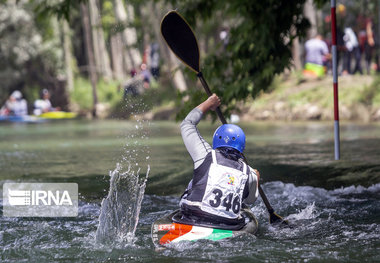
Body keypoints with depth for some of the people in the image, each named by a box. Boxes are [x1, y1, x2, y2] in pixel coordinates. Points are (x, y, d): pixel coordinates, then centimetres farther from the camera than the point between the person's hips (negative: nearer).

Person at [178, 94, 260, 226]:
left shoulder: (208, 156, 0)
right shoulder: (248, 174, 6)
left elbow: (187, 125, 13)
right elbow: (250, 200, 27)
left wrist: (208, 104, 26)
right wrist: (255, 179, 46)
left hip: (194, 224, -2)